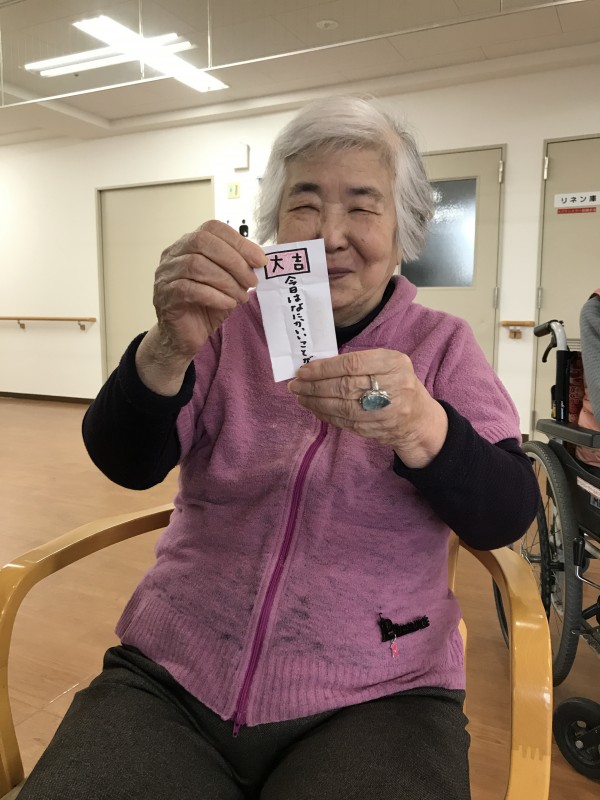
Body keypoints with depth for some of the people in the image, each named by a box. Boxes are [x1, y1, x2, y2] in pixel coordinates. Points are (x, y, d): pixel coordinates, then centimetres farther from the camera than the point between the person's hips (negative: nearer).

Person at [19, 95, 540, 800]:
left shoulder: (441, 345, 2)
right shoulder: (230, 326, 3)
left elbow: (506, 517, -9)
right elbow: (125, 464, -8)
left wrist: (420, 428, -30)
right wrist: (170, 345, -28)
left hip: (376, 696, 0)